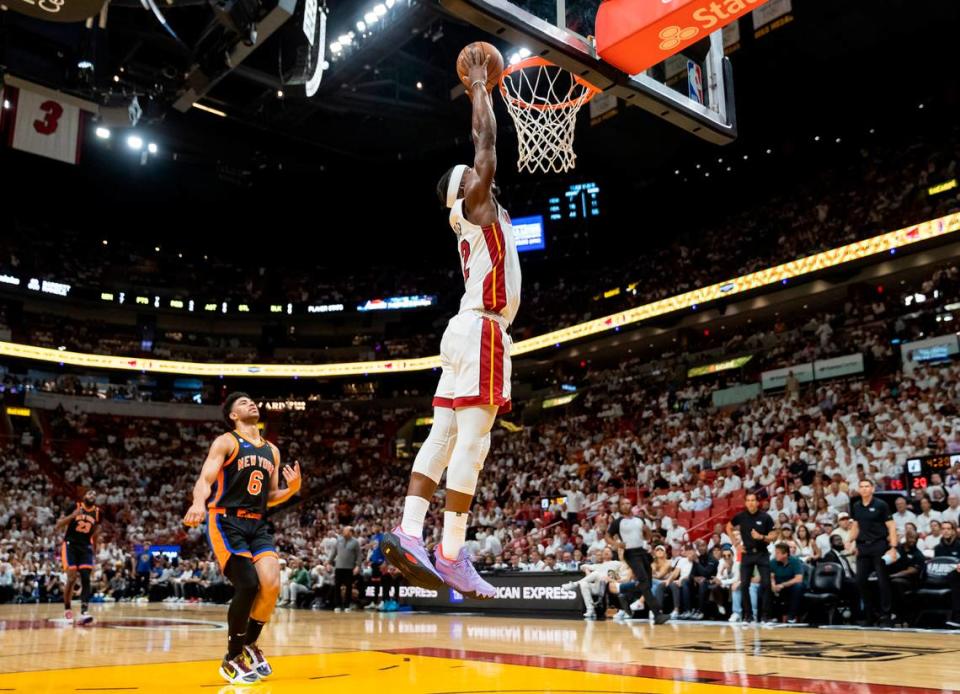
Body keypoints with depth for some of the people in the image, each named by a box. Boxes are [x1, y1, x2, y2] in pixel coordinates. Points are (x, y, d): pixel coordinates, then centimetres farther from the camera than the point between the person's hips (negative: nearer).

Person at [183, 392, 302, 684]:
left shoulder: (272, 451, 16)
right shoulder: (225, 442, -2)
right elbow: (205, 480, -12)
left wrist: (292, 488, 0)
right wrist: (199, 503, -34)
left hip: (257, 525, 6)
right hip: (226, 521, -6)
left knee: (272, 585, -12)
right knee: (248, 586, -18)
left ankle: (249, 646, 13)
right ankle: (232, 659, 1)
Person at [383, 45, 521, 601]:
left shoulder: (480, 213, 24)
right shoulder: (475, 203, 1)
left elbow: (484, 148, 35)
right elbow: (487, 141, -2)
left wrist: (482, 89, 38)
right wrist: (479, 86, 10)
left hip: (471, 331, 10)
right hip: (481, 332, -10)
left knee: (444, 437, 3)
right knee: (472, 441, -13)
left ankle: (409, 533, -2)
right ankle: (452, 556, -14)